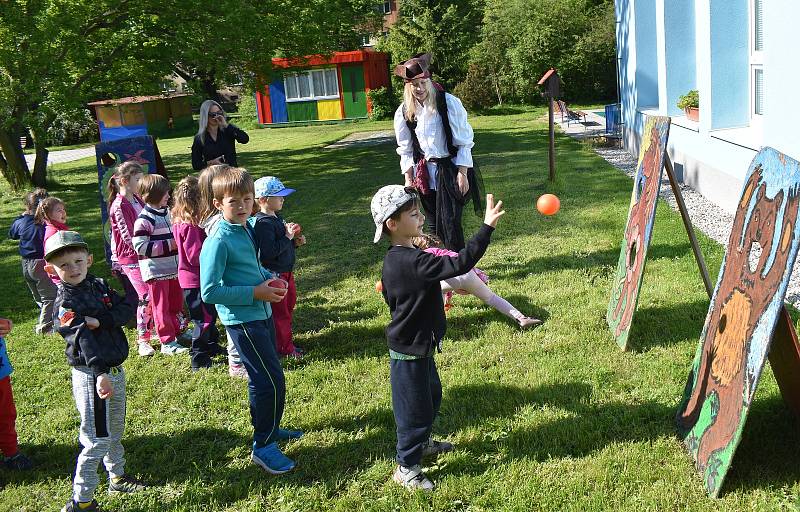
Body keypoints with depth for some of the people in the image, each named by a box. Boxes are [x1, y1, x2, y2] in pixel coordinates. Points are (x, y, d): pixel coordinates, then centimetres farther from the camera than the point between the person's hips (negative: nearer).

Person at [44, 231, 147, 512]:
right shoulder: (65, 304, -15)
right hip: (91, 375, -7)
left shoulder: (99, 286, 7)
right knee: (98, 441, -5)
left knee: (115, 431, 22)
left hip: (115, 370, 7)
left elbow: (126, 309, -6)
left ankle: (117, 477, 40)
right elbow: (84, 340, -29)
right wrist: (100, 374, -40)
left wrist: (100, 320, -22)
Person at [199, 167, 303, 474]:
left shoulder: (248, 228, 4)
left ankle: (268, 428, 42)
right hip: (242, 320, -9)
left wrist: (270, 279, 1)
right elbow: (209, 292, -23)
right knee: (272, 380, -7)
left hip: (261, 313, 9)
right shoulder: (218, 242, -21)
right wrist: (255, 292, -22)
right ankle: (263, 446, 7)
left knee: (262, 377, 23)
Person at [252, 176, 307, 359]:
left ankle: (284, 342, 33)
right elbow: (267, 253, -29)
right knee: (279, 312, 3)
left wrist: (296, 241, 3)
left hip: (285, 272, 10)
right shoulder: (263, 223, -22)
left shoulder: (277, 218, 9)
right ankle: (285, 348, 15)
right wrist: (287, 237, -25)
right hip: (273, 275, -10)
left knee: (289, 304, 20)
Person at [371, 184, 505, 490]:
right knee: (415, 408, 6)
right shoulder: (414, 261, -30)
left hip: (417, 345, 10)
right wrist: (487, 226, -35)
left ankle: (422, 443, 49)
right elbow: (461, 263, -36)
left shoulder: (394, 260, 2)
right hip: (410, 352, -10)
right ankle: (405, 468, 23)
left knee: (431, 396, 27)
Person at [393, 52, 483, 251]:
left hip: (450, 169, -4)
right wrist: (409, 179, 2)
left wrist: (462, 174, -13)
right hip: (425, 173, 4)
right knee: (433, 223, 9)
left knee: (450, 221, -10)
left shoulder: (449, 103, -11)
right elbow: (405, 150, 8)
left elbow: (463, 142, -9)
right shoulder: (403, 112, 0)